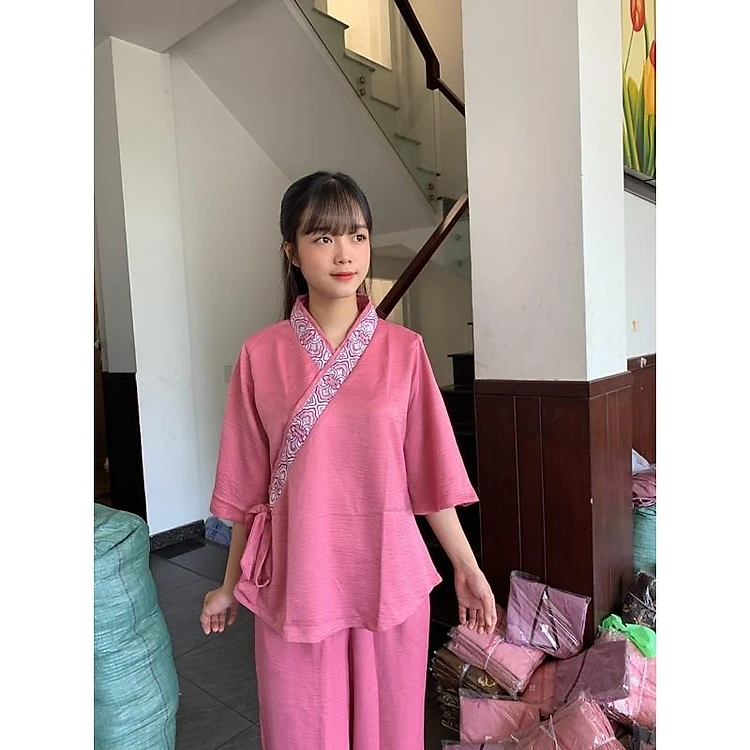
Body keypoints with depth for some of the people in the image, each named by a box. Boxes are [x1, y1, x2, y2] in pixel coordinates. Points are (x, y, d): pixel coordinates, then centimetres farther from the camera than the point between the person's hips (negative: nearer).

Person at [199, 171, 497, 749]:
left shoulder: (404, 350, -4)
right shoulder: (261, 355, -5)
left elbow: (430, 472, 0)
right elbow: (248, 484, 2)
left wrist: (468, 568, 3)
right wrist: (230, 584, 9)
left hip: (390, 578, 1)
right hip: (296, 582, 0)